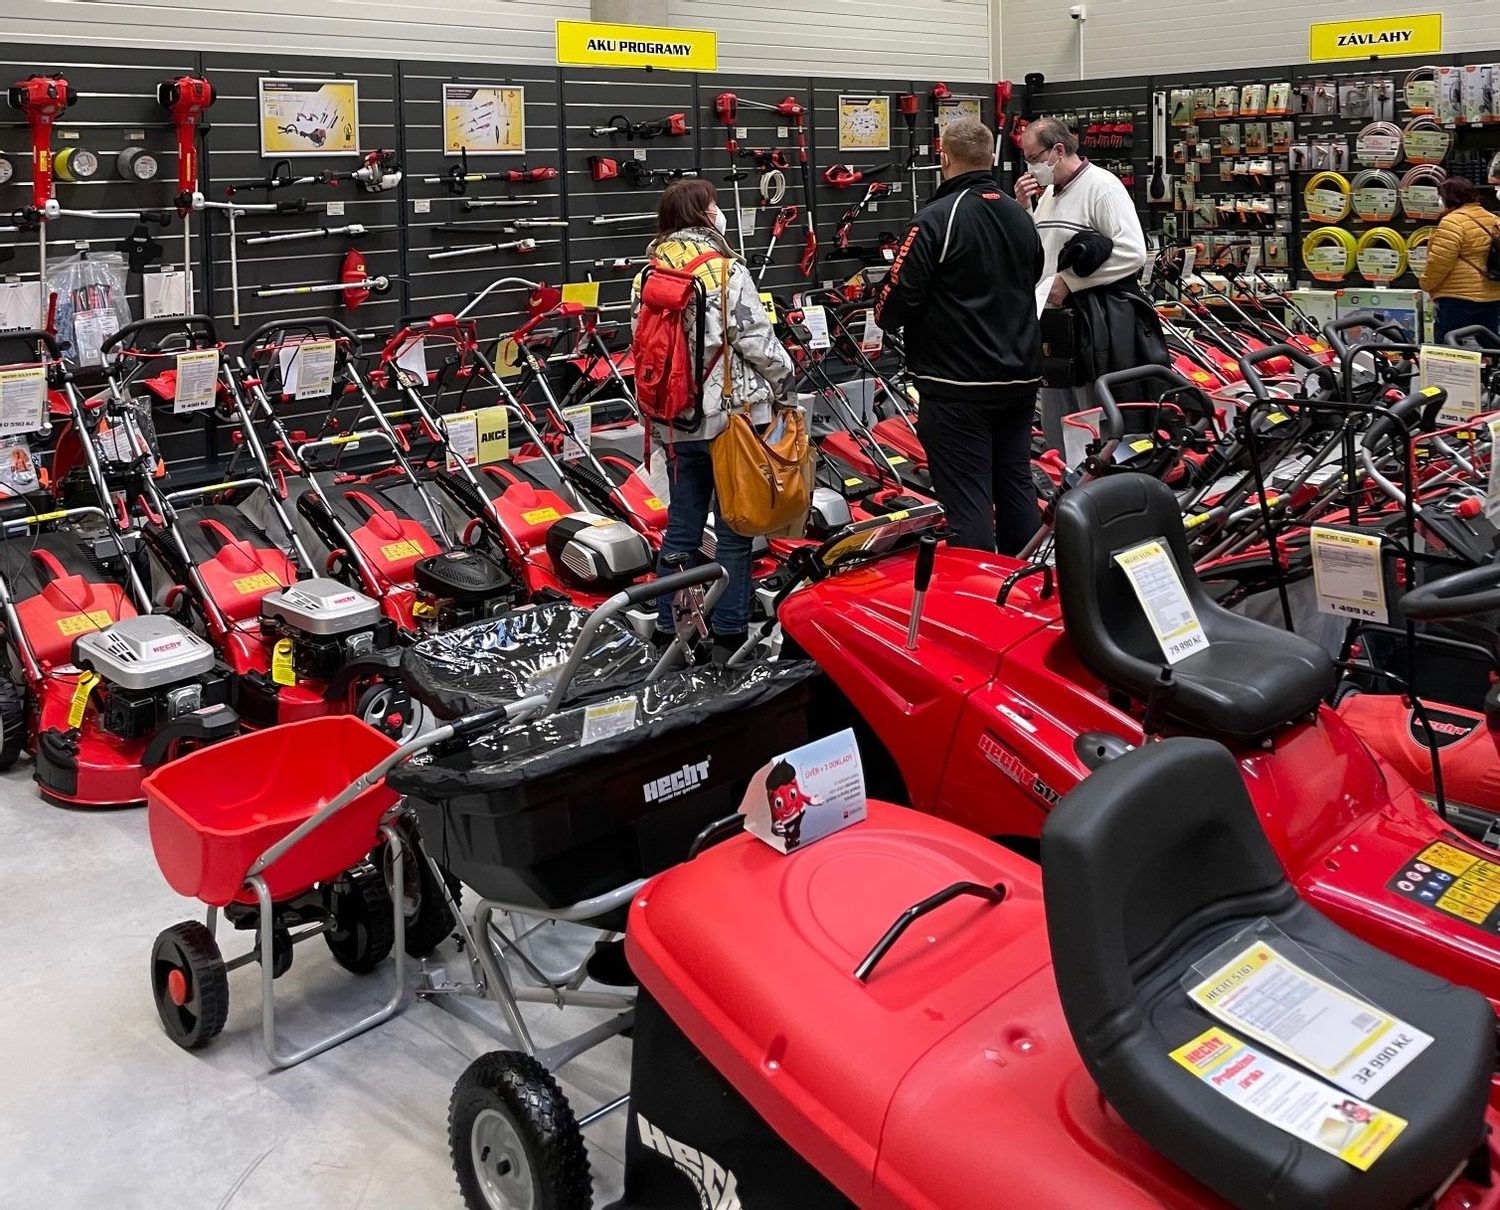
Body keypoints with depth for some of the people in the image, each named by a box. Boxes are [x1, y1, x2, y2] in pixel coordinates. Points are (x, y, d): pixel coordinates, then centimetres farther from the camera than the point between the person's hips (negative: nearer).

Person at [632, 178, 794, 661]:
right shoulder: (727, 271, -12)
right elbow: (757, 341, -13)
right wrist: (784, 380, 5)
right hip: (731, 416, -5)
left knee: (681, 528, 14)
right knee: (734, 529, 5)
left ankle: (668, 629, 19)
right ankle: (729, 635, 10)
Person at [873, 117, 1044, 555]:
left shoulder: (938, 218, -15)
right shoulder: (1021, 218, 9)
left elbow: (896, 297, -15)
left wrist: (886, 316, 6)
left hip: (957, 385, -7)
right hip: (1019, 377, 7)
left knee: (967, 502, -3)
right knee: (1017, 490, 15)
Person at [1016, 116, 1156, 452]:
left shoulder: (1102, 186, -10)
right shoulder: (1048, 194, 15)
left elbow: (1133, 253, -19)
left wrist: (1069, 280, -17)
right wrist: (1022, 210, 6)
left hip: (1098, 322, -9)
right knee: (1057, 424, 14)